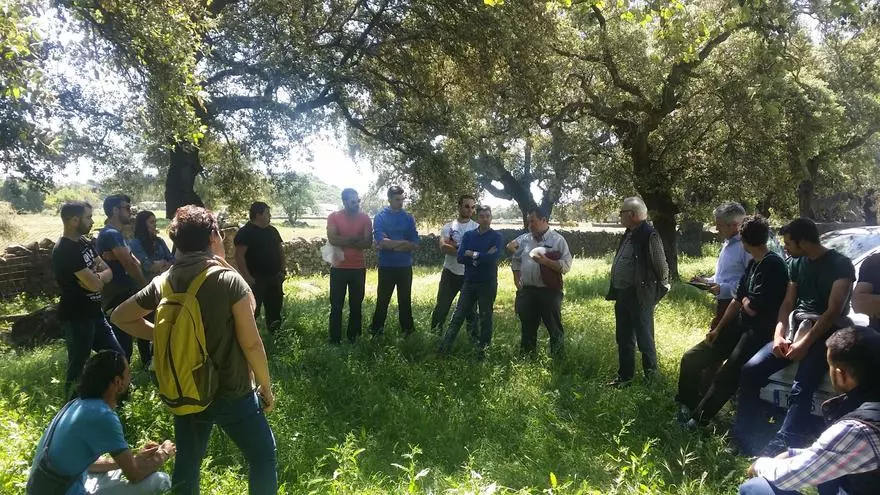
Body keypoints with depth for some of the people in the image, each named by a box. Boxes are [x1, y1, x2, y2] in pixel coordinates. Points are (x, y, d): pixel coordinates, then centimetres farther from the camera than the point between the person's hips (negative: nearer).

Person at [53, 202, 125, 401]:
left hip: (94, 313, 9)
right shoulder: (64, 250, -20)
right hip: (77, 317, -9)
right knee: (78, 366, 2)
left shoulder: (83, 242, 9)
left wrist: (93, 277, -12)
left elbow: (108, 272, 8)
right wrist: (97, 276, -2)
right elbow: (94, 284, -24)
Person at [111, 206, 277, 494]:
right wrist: (266, 386, -5)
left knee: (187, 463, 19)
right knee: (262, 455, 14)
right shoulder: (229, 280, -20)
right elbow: (251, 343, -18)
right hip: (231, 393, -5)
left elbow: (120, 317, 9)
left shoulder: (163, 283, -3)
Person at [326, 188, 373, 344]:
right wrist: (354, 238, -15)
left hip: (358, 268, 2)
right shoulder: (334, 217, -4)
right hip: (339, 268, -2)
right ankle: (335, 340, 11)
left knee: (356, 305, 9)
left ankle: (353, 337, 21)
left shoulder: (365, 218, 0)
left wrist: (344, 242, -16)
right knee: (336, 305, 3)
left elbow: (368, 242, -10)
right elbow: (332, 239, -19)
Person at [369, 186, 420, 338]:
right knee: (383, 299, 6)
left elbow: (415, 245, -3)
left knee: (405, 299, 11)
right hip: (386, 266, -2)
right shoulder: (380, 217, -4)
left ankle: (407, 330, 21)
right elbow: (380, 241, -18)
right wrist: (403, 243, -12)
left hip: (405, 266, 2)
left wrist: (390, 243, -12)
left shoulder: (408, 218, 4)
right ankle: (376, 330, 18)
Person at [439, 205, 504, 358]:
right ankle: (443, 348, 7)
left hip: (488, 284, -3)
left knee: (485, 318, 7)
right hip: (469, 282, 3)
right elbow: (460, 257, -7)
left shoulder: (497, 237, -3)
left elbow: (493, 257, -19)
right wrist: (482, 257, -15)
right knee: (458, 316, 4)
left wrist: (473, 254, -10)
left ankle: (482, 351, 19)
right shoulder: (468, 235, 6)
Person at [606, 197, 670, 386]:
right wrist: (614, 290, 15)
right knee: (623, 338, 16)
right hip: (622, 294, 9)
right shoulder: (628, 234, 11)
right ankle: (624, 376, 28)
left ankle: (651, 377, 19)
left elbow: (661, 267, -13)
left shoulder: (649, 235, -16)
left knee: (644, 339, 3)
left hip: (640, 297, -9)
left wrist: (659, 291, -4)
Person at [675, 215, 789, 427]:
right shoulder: (753, 264, 11)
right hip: (741, 326, 10)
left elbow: (752, 308, -20)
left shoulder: (773, 264, -18)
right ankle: (687, 406, 16)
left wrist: (745, 301, 3)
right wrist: (718, 329, 15)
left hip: (760, 331, -9)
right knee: (692, 358, 7)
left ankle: (697, 420, -13)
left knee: (726, 376, -22)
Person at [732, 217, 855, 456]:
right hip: (795, 328, 6)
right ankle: (743, 440, -9)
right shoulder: (796, 263, 14)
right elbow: (787, 302, 11)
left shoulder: (840, 264, -6)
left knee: (800, 389, -28)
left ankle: (779, 450, -38)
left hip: (825, 333, -6)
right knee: (751, 370, -13)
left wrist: (805, 343, -21)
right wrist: (779, 335, -6)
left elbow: (834, 310, -14)